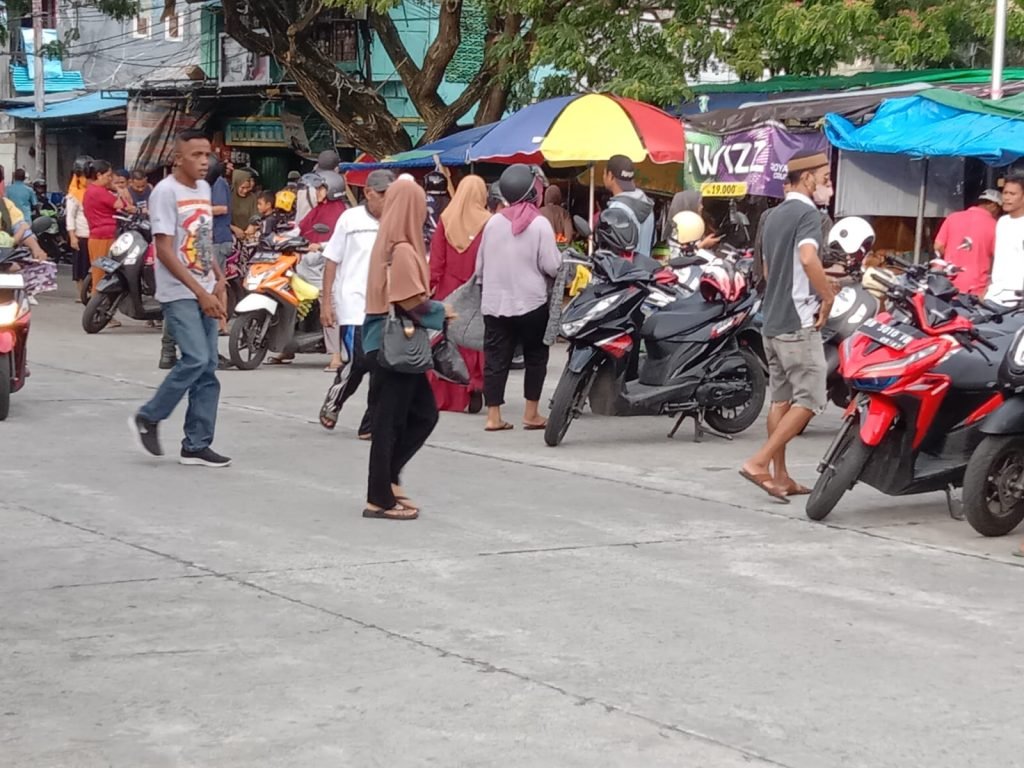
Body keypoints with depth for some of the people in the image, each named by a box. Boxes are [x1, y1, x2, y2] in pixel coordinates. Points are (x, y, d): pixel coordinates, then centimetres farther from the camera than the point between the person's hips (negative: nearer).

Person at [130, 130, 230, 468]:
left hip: (205, 293, 8)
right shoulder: (166, 191, -11)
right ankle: (148, 418, 2)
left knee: (208, 369, 4)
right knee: (195, 360, -17)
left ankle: (196, 445, 9)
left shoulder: (204, 188, 14)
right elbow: (165, 251, -15)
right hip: (179, 294, -8)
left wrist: (219, 282, 6)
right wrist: (200, 291, -17)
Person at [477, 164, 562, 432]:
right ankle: (532, 414, 12)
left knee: (496, 359, 6)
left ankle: (493, 416, 4)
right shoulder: (540, 224, -10)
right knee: (535, 358, 10)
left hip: (495, 303, 4)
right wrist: (561, 257, 7)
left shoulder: (493, 222, 3)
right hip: (531, 303, -3)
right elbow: (552, 266, -14)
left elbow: (480, 265, 10)